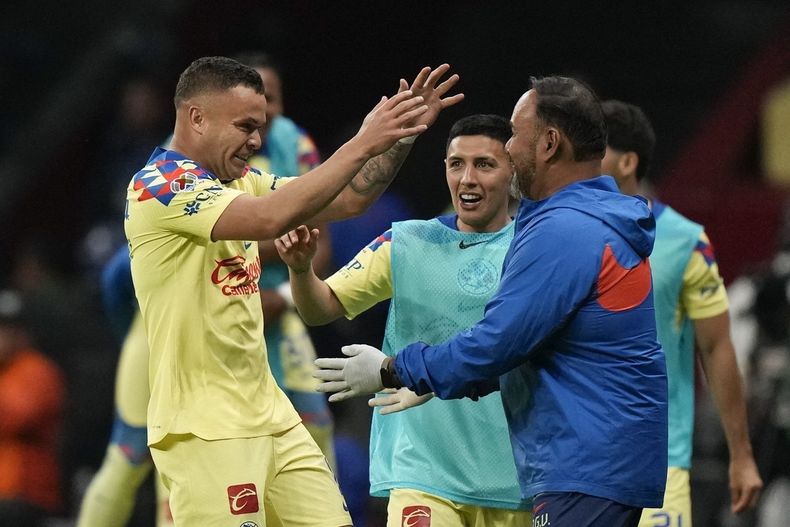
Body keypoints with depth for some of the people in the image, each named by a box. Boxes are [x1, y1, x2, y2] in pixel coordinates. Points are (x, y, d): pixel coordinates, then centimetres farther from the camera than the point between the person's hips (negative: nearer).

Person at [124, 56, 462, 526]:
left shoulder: (238, 182, 14)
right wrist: (362, 145, -24)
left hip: (270, 415, 9)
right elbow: (271, 218, -28)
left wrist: (402, 134, 1)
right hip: (204, 429, -9)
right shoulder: (159, 185, -14)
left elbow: (347, 200, 16)